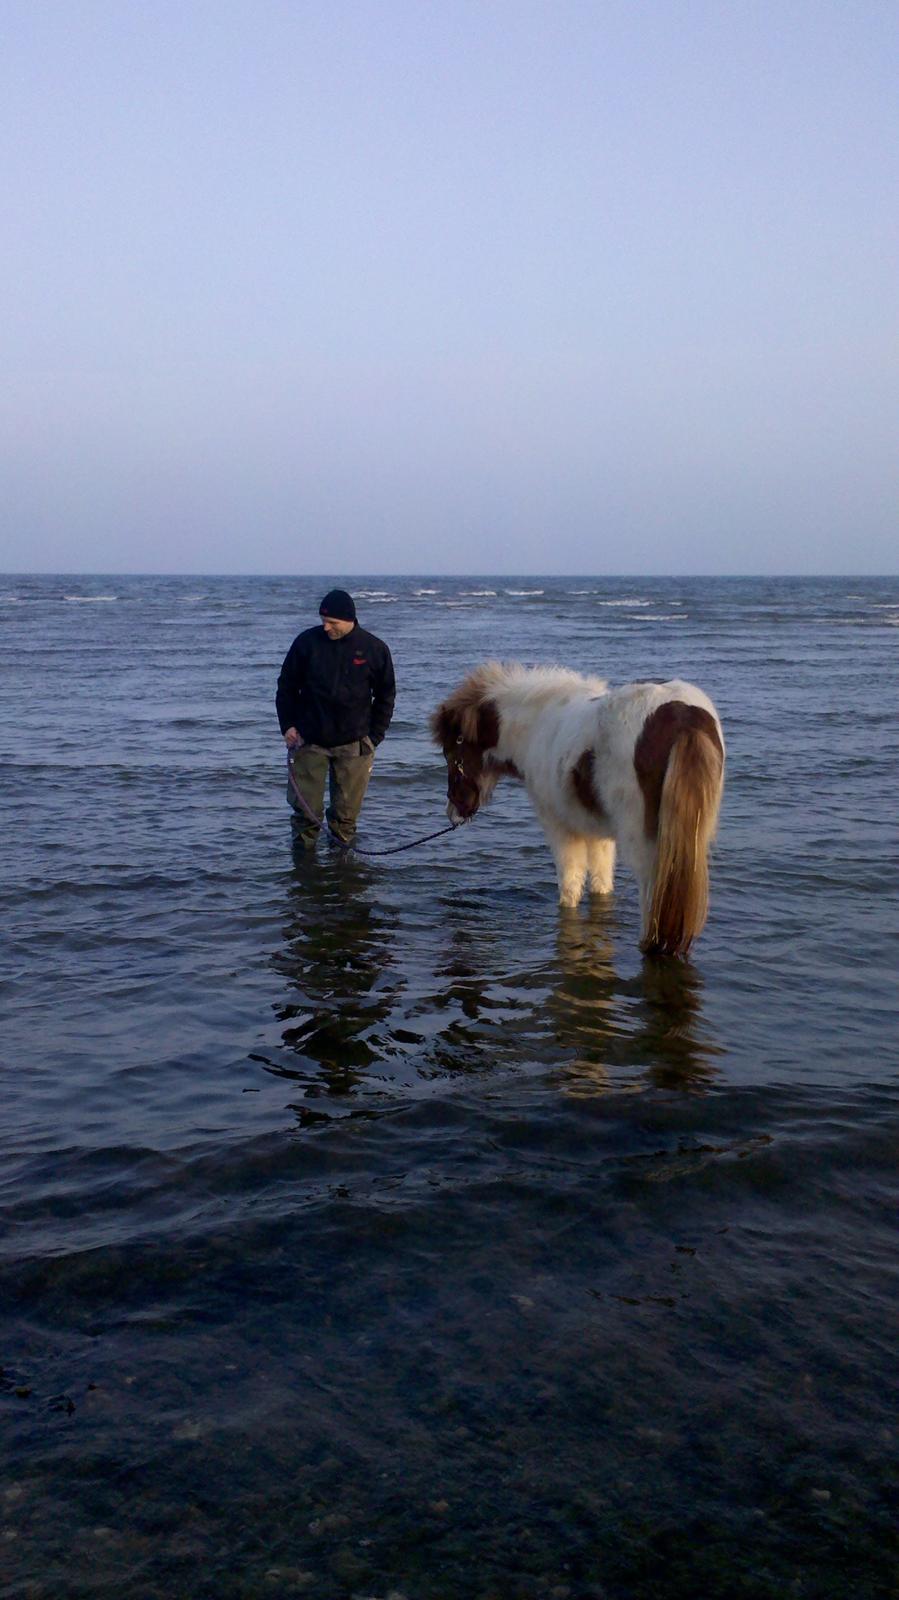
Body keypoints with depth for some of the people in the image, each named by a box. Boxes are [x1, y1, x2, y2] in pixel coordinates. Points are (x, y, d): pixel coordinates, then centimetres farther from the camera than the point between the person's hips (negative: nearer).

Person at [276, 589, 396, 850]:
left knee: (347, 809, 6)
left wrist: (374, 736, 1)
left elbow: (386, 696, 7)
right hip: (309, 741, 0)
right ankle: (303, 850, 17)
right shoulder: (306, 642, -2)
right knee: (305, 807, 1)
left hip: (353, 743, 0)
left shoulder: (374, 649, -2)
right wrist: (287, 725, -1)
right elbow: (286, 686, 7)